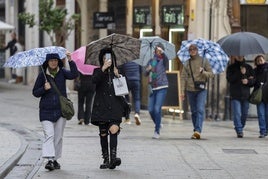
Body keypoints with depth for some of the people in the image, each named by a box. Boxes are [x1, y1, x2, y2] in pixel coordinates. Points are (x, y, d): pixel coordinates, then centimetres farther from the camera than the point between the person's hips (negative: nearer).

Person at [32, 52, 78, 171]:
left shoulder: (62, 72, 5)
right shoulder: (42, 75, 2)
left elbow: (74, 75, -15)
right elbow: (35, 92, 5)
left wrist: (70, 61, -25)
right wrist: (44, 88, -14)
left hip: (61, 109, 2)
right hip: (46, 110, -2)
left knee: (58, 136, 7)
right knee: (49, 135, -13)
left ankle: (55, 159, 17)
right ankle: (49, 160, -21)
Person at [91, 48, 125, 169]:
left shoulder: (117, 72, 14)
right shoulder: (98, 71, 10)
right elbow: (94, 80, -13)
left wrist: (118, 76, -4)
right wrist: (103, 68, -21)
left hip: (114, 106, 0)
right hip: (101, 107, 0)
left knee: (114, 129, -19)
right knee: (103, 133, 3)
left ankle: (113, 157, -27)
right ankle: (106, 159, 11)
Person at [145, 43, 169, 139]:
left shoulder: (163, 60, -3)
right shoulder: (151, 61, 12)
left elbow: (166, 59, -28)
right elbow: (146, 73, 13)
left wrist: (162, 52, -47)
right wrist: (147, 70, -11)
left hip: (162, 87, -5)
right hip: (152, 88, 5)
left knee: (157, 108, -15)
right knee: (151, 109, 4)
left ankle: (157, 131, -8)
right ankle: (158, 124, 30)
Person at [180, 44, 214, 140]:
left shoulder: (204, 61, 6)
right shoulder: (187, 63, 10)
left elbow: (211, 74, 6)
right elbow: (183, 77, 7)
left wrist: (203, 72, -15)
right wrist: (182, 91, 0)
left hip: (201, 89, -2)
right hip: (190, 90, 2)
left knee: (200, 109, -17)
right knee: (194, 111, 6)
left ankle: (198, 131, -27)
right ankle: (195, 131, 14)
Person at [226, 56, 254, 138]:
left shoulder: (248, 67, 13)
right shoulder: (231, 68, 6)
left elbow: (253, 79, 11)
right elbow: (229, 79, -9)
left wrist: (248, 81, -10)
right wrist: (240, 73, -15)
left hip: (246, 94, 3)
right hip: (235, 95, -3)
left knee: (244, 114, 7)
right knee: (237, 114, -11)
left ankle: (240, 129, 23)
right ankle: (239, 131, -13)